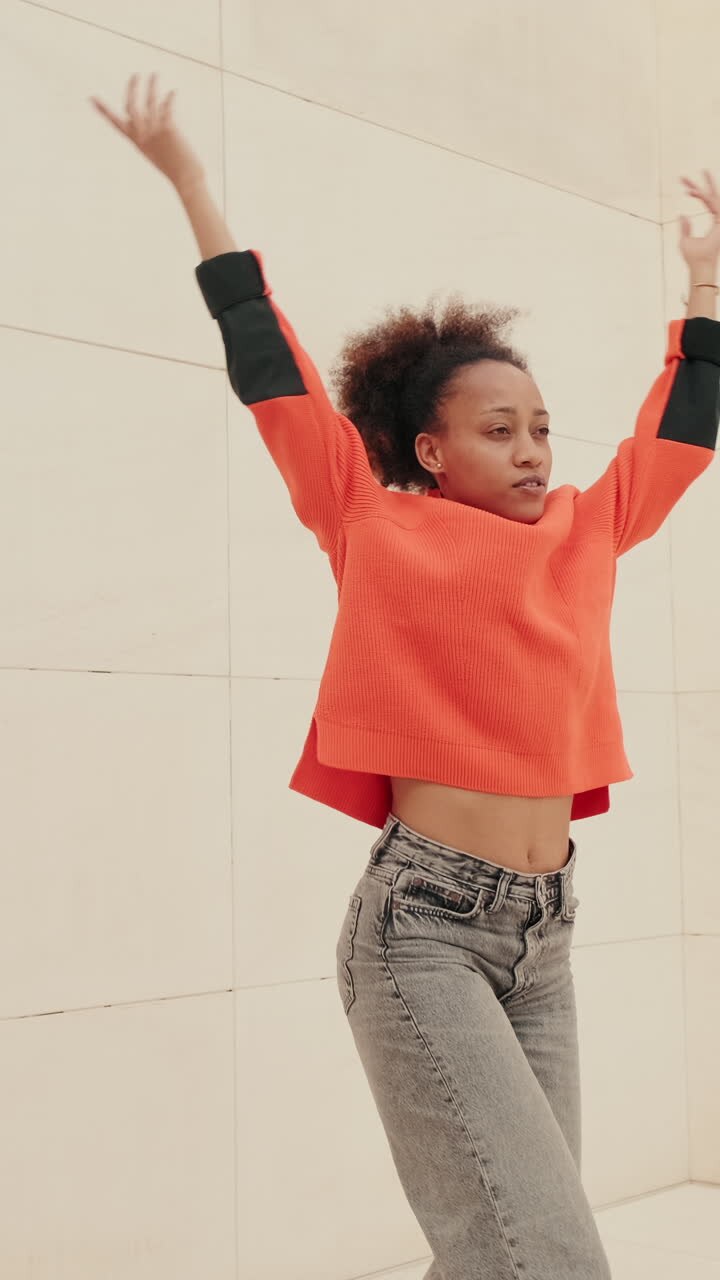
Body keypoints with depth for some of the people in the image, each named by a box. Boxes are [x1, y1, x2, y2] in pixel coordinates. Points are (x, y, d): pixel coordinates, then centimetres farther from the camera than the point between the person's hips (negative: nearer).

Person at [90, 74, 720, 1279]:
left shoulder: (582, 536, 13)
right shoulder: (378, 530, 0)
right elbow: (274, 377, 4)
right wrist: (193, 185, 9)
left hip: (542, 935, 6)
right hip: (423, 925, -5)